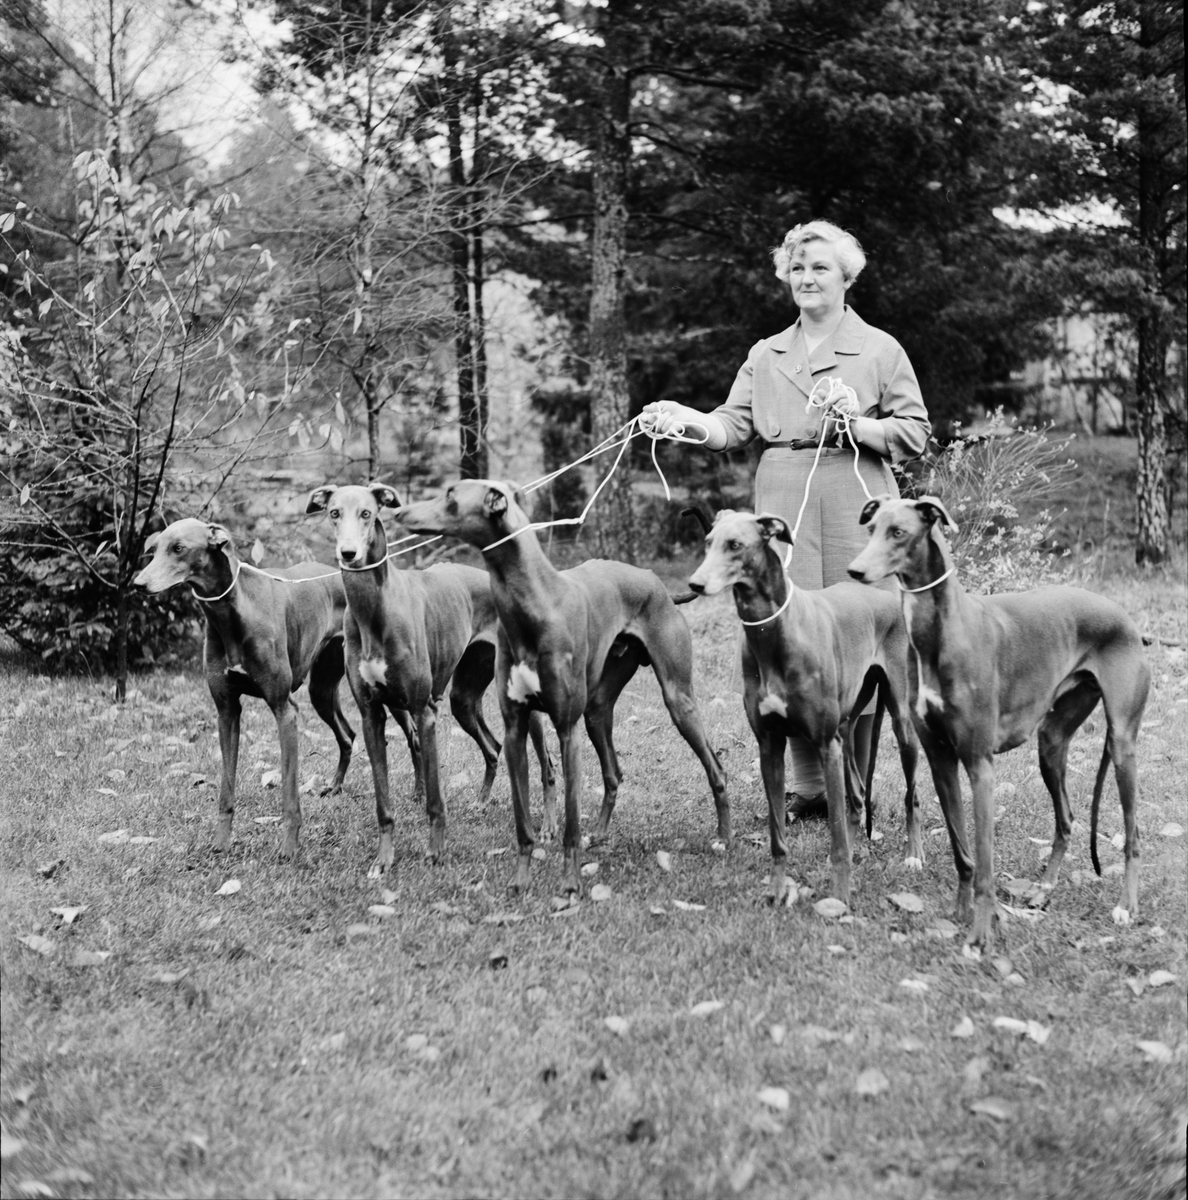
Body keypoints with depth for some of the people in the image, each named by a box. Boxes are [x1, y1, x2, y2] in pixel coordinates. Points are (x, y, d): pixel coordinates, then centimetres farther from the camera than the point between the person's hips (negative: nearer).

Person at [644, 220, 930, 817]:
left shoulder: (880, 349, 8)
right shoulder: (764, 355, 18)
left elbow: (915, 432, 5)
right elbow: (733, 426, 8)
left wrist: (856, 425, -12)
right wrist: (685, 417, -11)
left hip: (854, 513, -3)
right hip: (782, 508, 3)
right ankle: (809, 785, 6)